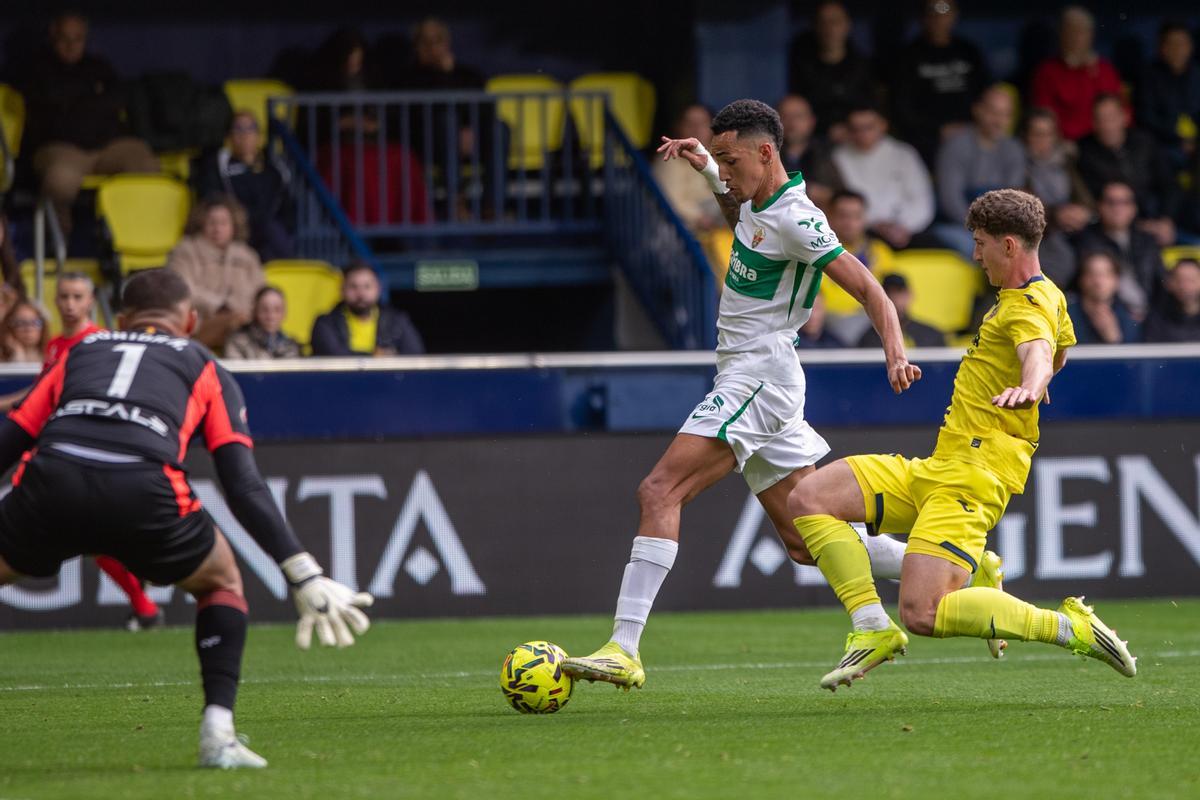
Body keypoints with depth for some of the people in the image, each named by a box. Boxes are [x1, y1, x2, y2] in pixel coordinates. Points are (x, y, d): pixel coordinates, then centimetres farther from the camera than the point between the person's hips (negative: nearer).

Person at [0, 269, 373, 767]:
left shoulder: (77, 355, 33)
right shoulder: (205, 370, 28)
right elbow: (244, 487, 15)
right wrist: (304, 576, 14)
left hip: (49, 482, 1)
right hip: (143, 490, -1)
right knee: (221, 582, 28)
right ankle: (218, 735, 14)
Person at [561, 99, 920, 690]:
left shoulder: (794, 221, -15)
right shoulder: (759, 202, 12)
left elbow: (867, 287, -16)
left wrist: (895, 354, -30)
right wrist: (709, 173, 23)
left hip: (759, 374, -10)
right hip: (746, 380, 10)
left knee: (660, 492, -18)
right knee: (805, 541, 11)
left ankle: (625, 650, -26)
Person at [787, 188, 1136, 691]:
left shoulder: (1030, 306, -13)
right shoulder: (1046, 295, 17)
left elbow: (1040, 354, -36)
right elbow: (1061, 351, 37)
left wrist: (1027, 386, -59)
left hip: (972, 477, -10)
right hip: (934, 471, 10)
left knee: (922, 614, -24)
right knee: (809, 498, 0)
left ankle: (1072, 627, -11)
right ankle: (873, 630, -2)